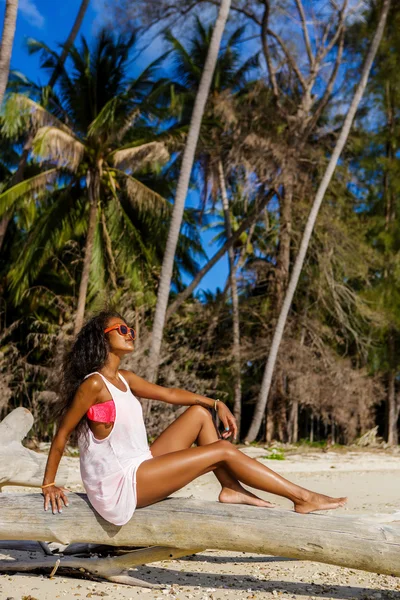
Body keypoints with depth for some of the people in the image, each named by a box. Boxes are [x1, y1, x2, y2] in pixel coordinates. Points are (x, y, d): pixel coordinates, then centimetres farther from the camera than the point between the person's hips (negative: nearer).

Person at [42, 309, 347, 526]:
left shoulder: (124, 379, 10)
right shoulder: (93, 384, -16)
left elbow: (168, 393, 17)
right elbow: (62, 434, -12)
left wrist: (217, 403, 9)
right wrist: (49, 484, -7)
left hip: (139, 468, 9)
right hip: (118, 485, -9)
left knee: (200, 412, 9)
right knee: (223, 451, -11)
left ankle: (231, 488, 5)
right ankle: (303, 497, -4)